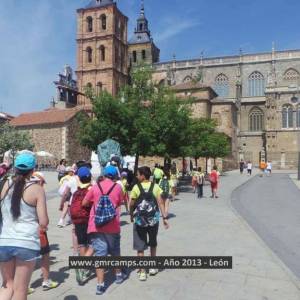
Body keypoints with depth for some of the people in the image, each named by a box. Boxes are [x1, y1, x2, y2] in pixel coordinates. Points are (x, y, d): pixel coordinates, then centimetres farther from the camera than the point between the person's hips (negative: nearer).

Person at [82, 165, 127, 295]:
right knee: (115, 252, 20)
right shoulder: (117, 187, -2)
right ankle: (119, 275, 37)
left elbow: (84, 203, 4)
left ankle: (100, 285, 1)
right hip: (112, 226, 0)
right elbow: (119, 203, 7)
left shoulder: (95, 186, 0)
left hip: (96, 226, 0)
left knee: (99, 254, 3)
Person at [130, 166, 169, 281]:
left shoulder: (136, 187, -8)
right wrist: (165, 217, -3)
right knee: (153, 244, 22)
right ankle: (152, 267, 30)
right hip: (153, 220, 2)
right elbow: (160, 203, -7)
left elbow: (132, 204, -5)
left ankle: (142, 272, 9)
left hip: (139, 220, -2)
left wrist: (131, 216, 11)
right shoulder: (155, 187, -4)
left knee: (140, 247, 7)